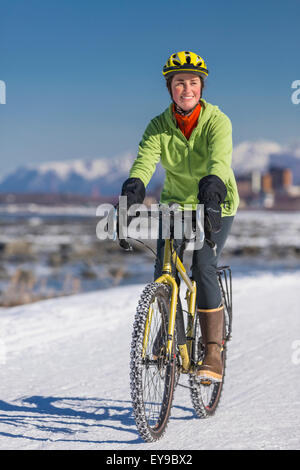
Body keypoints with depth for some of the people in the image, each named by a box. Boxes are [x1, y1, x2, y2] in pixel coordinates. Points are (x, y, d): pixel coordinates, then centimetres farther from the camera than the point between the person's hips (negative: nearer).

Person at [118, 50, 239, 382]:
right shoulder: (159, 126, -9)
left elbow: (219, 160, -35)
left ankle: (213, 353, -14)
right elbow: (145, 160, -25)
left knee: (203, 268, -21)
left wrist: (213, 188, -56)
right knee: (164, 273, -9)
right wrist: (132, 190, -46)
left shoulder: (217, 121, -17)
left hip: (216, 206, -3)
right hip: (176, 203, 3)